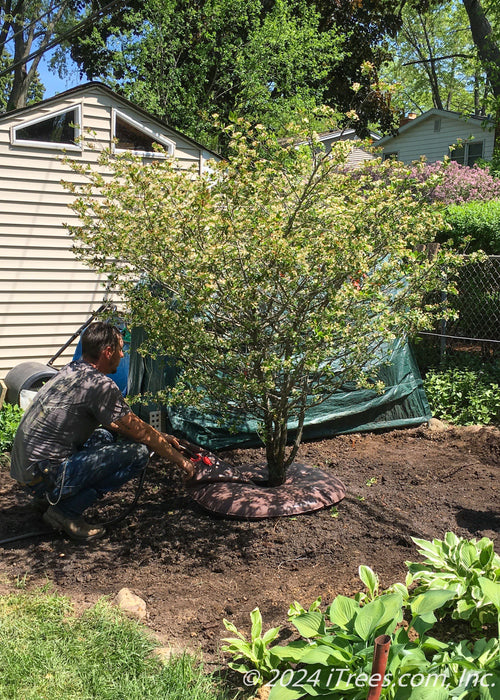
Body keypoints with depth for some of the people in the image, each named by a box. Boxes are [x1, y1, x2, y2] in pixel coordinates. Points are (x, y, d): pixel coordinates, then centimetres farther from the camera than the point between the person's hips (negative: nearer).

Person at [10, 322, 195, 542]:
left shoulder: (70, 371, 11)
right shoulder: (99, 384, -17)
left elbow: (121, 422, 23)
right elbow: (139, 431, -7)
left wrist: (160, 437, 26)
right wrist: (180, 460, 6)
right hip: (44, 478, -9)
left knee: (108, 435, 23)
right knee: (138, 452, -11)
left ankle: (53, 498, 14)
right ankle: (66, 511, -7)